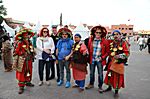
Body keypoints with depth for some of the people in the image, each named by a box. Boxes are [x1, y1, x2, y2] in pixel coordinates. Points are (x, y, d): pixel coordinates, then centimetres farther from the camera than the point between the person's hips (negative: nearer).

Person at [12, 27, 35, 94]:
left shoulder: (29, 42, 10)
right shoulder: (19, 43, -12)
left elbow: (32, 51, 20)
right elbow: (15, 52, -15)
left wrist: (32, 56, 19)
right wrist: (15, 62, -18)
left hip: (29, 61, 7)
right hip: (22, 61, -7)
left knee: (29, 72, 18)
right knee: (21, 73, 0)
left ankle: (28, 82, 37)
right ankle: (21, 86, 9)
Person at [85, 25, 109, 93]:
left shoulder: (104, 41, -8)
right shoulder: (90, 40, 0)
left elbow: (107, 51, -2)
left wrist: (103, 57, -11)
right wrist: (89, 56, 1)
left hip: (99, 60, -3)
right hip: (92, 59, 3)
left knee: (100, 74, 6)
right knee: (91, 73, 18)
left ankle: (100, 86, 24)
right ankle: (91, 84, 37)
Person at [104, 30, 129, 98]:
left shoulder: (124, 43, -7)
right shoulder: (111, 43, 8)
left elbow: (127, 53, -10)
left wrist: (119, 56, -22)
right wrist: (110, 60, 13)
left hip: (119, 63, -5)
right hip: (111, 62, 5)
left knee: (118, 76, 3)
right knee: (110, 75, 14)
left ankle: (116, 91, 17)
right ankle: (109, 87, 35)